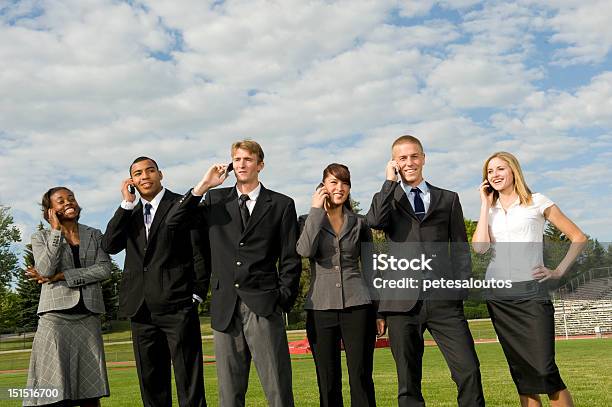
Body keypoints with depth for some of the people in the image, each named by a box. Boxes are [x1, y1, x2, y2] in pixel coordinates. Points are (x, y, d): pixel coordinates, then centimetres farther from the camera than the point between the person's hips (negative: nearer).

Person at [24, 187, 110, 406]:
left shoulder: (94, 235, 13)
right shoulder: (41, 237, 9)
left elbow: (104, 270, -2)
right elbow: (45, 270, -9)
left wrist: (61, 276, -8)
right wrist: (56, 230, -6)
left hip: (89, 316, 2)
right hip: (56, 315, -2)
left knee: (90, 388, 1)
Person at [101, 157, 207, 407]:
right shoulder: (129, 213, 17)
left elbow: (200, 252, 0)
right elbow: (109, 246, 1)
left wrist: (197, 293, -5)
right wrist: (127, 203, -2)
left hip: (177, 307, -5)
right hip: (141, 309, 5)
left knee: (189, 381, -4)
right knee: (151, 383, 11)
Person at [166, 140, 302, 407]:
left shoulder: (281, 205, 8)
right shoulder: (215, 200, 13)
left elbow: (290, 259, 7)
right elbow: (174, 222, 4)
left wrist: (282, 299, -1)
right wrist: (203, 185, 0)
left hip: (263, 306, -2)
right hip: (225, 307, 2)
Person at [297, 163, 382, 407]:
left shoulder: (359, 223, 12)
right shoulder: (309, 220, 9)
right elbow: (305, 250, -13)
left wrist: (380, 309, 8)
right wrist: (316, 210, -6)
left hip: (357, 305, 0)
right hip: (321, 307, 0)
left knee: (361, 378, -2)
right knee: (328, 381, 4)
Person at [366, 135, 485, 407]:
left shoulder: (448, 199, 15)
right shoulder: (387, 199, 13)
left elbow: (461, 248, 15)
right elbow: (375, 221, -11)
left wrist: (459, 289, 3)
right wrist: (390, 181, -1)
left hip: (444, 300, 1)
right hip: (402, 302, 0)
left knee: (469, 371, -9)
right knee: (408, 383, 4)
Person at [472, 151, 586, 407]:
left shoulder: (537, 203, 3)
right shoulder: (490, 210, 14)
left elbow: (578, 238, 4)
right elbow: (479, 247, -5)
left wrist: (559, 271, -4)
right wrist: (485, 204, 2)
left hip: (530, 291, -4)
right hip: (498, 295, 4)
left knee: (545, 369, -13)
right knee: (521, 371, 6)